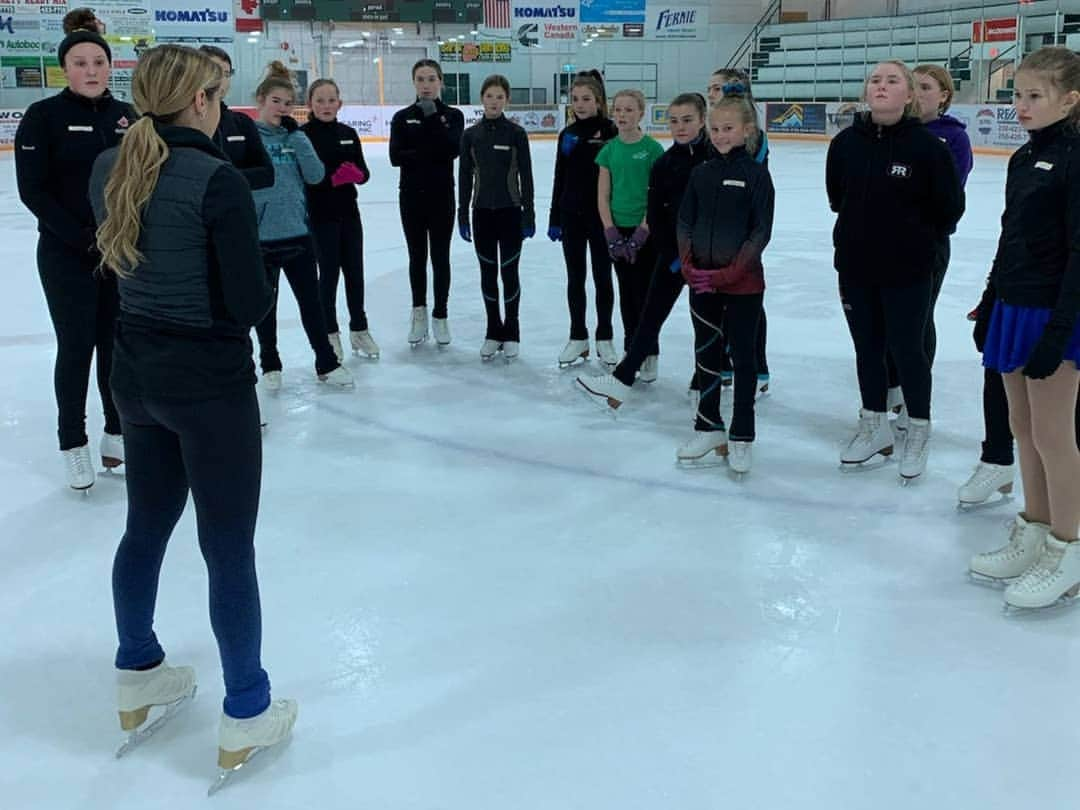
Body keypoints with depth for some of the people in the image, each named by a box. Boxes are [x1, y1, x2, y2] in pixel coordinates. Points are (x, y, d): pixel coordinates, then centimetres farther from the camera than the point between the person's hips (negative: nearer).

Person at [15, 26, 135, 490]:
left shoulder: (126, 115, 6)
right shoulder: (44, 116, -7)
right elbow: (33, 190, -10)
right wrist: (83, 238, -16)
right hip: (67, 255, -4)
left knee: (117, 344, 9)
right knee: (77, 348, 1)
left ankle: (118, 432, 23)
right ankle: (73, 442, 16)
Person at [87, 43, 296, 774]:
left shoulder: (109, 168, 2)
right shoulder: (217, 180, -20)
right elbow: (249, 304, -19)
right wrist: (268, 282, 0)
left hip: (137, 372, 7)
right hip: (211, 382, -7)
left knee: (147, 525, 22)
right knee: (229, 547, 4)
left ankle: (137, 679, 40)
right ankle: (245, 718, 18)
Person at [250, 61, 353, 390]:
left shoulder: (294, 135, 7)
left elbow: (316, 175, -5)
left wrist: (295, 135, -10)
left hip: (298, 234, 3)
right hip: (259, 237, -3)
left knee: (311, 301, 9)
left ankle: (327, 363, 21)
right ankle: (270, 364, 28)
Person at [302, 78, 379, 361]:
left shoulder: (349, 134, 6)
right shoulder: (303, 134, -8)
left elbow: (363, 172, 8)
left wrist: (358, 174, -15)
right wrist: (331, 179, -27)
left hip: (349, 212, 5)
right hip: (320, 214, -5)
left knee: (354, 271, 12)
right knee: (329, 273, 2)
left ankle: (359, 329, 26)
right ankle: (331, 333, 17)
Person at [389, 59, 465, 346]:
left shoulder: (452, 115, 0)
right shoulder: (402, 117, 2)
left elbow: (454, 149, -17)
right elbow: (395, 156, -9)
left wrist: (433, 117, -22)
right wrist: (429, 152, -16)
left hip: (441, 195, -1)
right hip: (411, 194, 1)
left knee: (440, 257, 4)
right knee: (417, 256, 9)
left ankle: (440, 314, 17)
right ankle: (419, 310, 25)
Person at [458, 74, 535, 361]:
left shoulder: (516, 133, -5)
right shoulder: (471, 135, 1)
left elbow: (526, 176, -4)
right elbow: (465, 177, 4)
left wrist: (529, 214, -7)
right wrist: (462, 215, 1)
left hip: (510, 211, -2)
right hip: (482, 212, 2)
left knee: (509, 272, 4)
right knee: (488, 273, 8)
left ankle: (511, 332, 16)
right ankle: (493, 332, 19)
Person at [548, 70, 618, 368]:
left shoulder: (610, 131, -7)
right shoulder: (568, 133, 5)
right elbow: (560, 178, 10)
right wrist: (554, 219, 8)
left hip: (602, 215, -4)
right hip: (571, 215, 4)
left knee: (603, 278, 7)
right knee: (575, 278, 10)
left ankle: (605, 338, 18)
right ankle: (578, 337, 20)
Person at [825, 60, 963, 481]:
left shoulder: (926, 145, -14)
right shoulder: (845, 143, -4)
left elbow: (950, 207, -5)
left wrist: (916, 237, 4)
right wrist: (862, 233, 11)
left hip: (908, 270, -3)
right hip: (855, 266, 4)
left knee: (907, 350, 5)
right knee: (867, 348, 15)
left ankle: (919, 431, 26)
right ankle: (874, 427, 33)